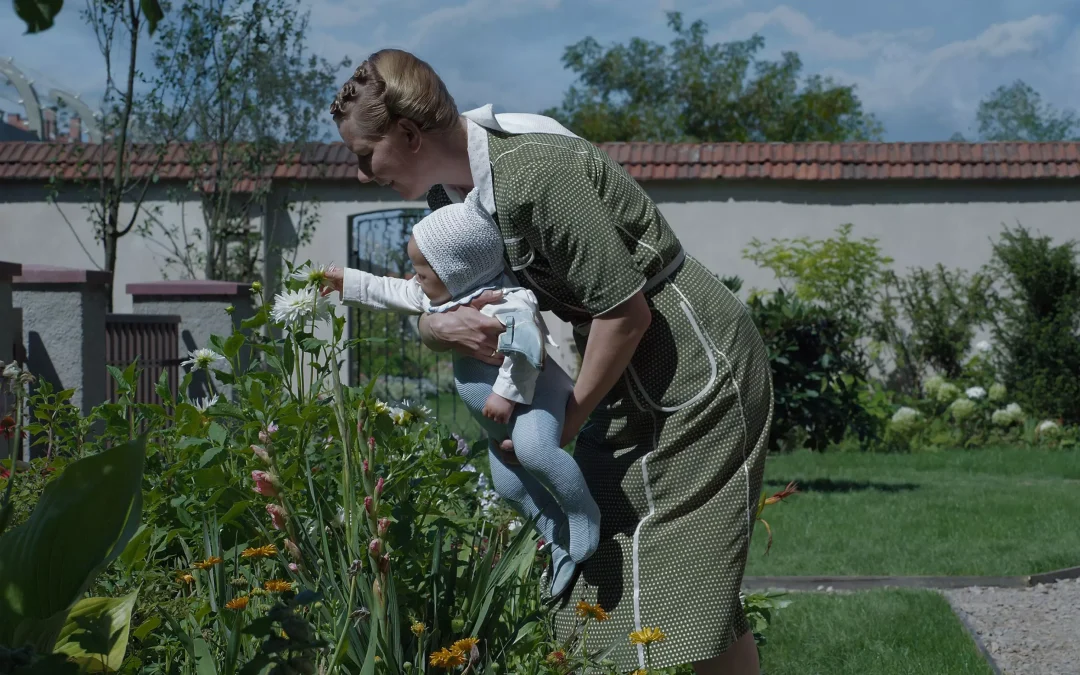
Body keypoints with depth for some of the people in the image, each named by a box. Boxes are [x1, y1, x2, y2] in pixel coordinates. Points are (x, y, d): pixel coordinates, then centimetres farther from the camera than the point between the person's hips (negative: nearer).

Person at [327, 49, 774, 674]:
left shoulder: (531, 174, -26)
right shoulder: (455, 188, 4)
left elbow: (627, 311, -25)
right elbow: (431, 299, 12)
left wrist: (569, 419, -13)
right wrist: (440, 324, -13)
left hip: (696, 371, -10)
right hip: (636, 379, 10)